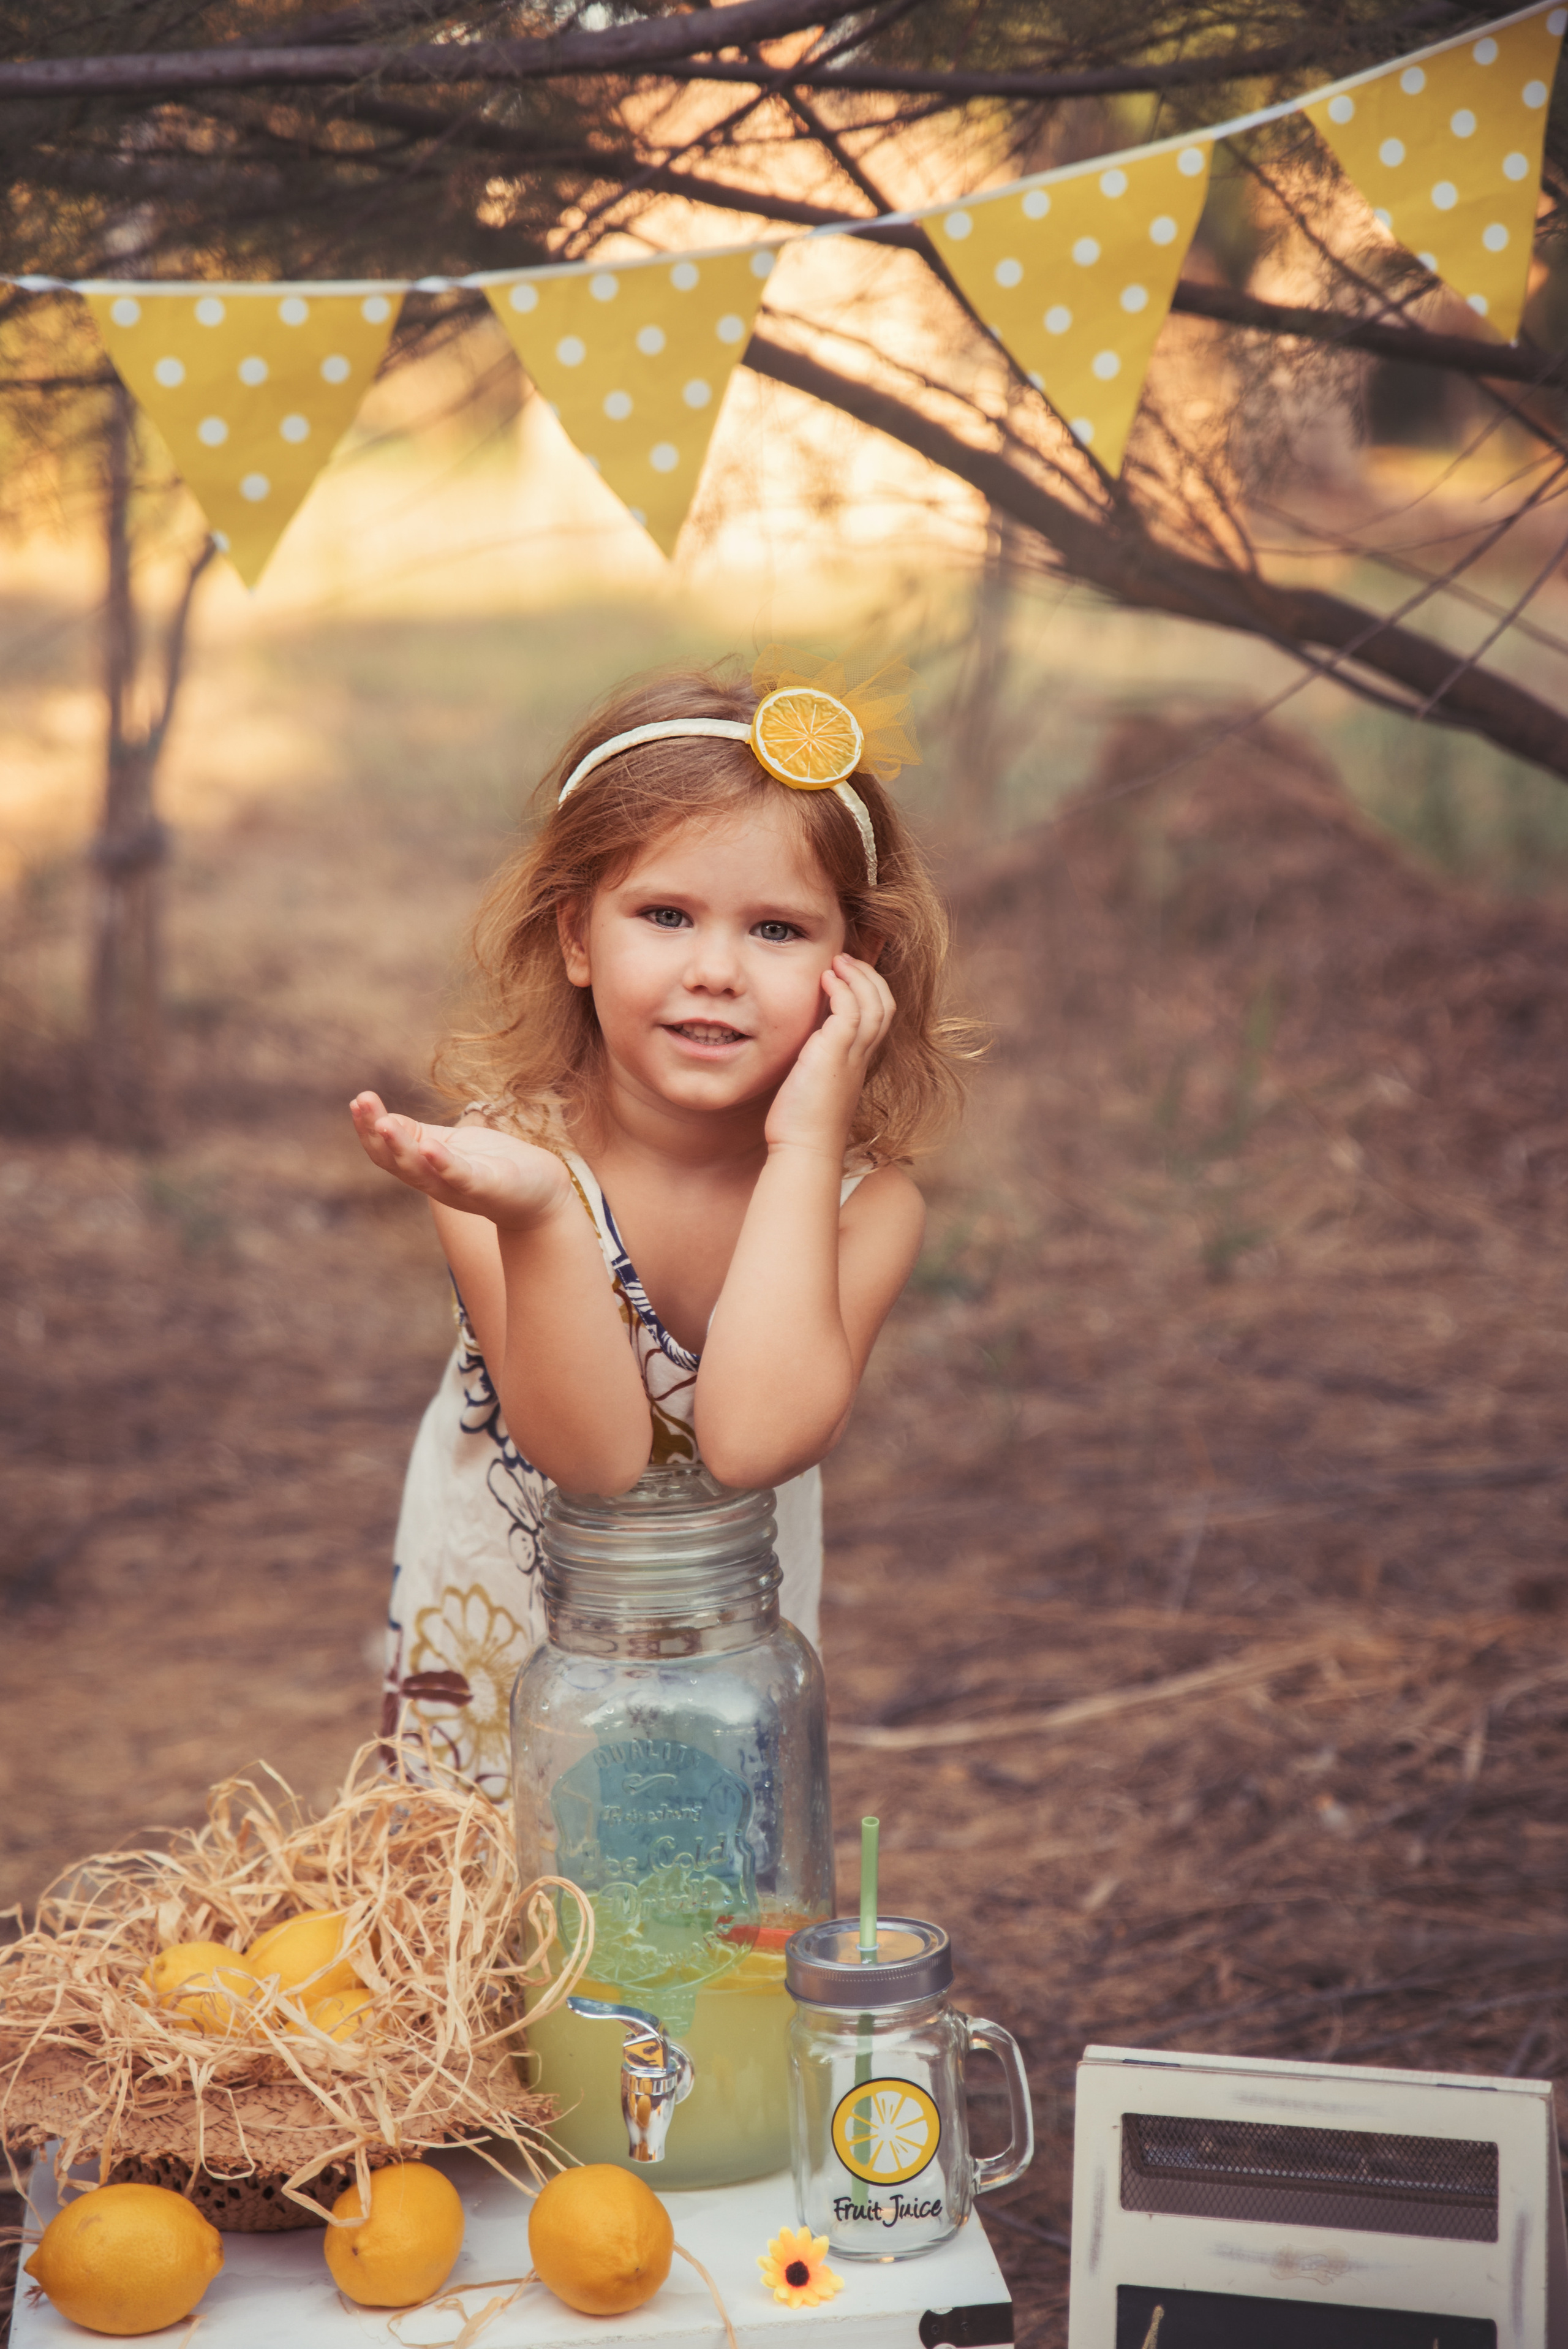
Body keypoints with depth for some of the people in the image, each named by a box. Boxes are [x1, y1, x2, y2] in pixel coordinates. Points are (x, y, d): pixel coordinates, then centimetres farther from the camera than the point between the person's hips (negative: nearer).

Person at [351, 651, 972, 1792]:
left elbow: (752, 1439, -37)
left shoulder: (865, 1203, -20)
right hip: (492, 1652, -1)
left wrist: (802, 1144, -34)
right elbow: (593, 1455, -33)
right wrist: (537, 1217, -48)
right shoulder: (514, 1158, -23)